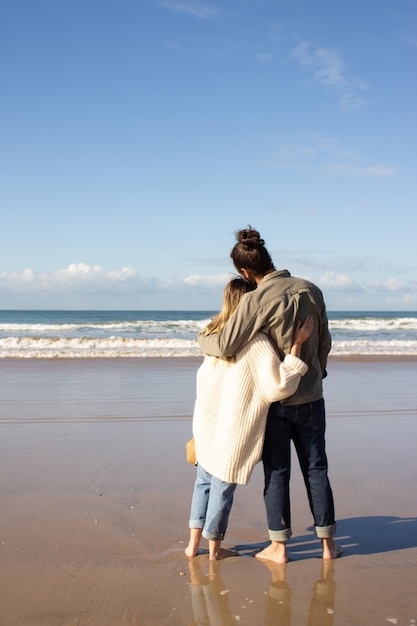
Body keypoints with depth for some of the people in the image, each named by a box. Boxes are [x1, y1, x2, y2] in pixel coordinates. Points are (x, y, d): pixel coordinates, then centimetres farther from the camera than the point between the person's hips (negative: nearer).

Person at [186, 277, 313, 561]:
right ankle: (214, 548, 26)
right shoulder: (257, 342, -20)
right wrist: (297, 344, -22)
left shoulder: (215, 336, 0)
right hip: (234, 432, -6)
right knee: (223, 487, 10)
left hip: (206, 426, 6)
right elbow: (278, 387, -24)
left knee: (204, 481, 22)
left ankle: (193, 543, 29)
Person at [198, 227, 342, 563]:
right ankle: (328, 543, 21)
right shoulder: (311, 291, -2)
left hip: (273, 400, -4)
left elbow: (226, 346, -20)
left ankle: (279, 546, 17)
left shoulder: (256, 301, -18)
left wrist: (203, 339, 2)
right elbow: (325, 342, 7)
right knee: (316, 469, 13)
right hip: (310, 397, 4)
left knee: (276, 472, 8)